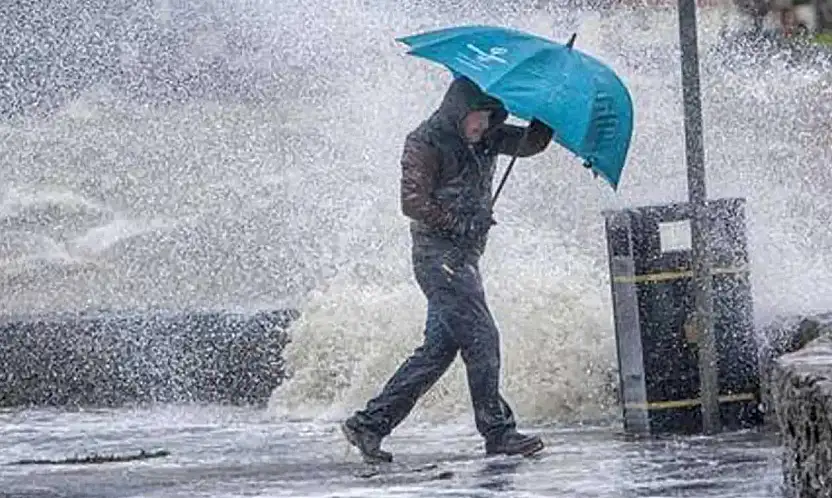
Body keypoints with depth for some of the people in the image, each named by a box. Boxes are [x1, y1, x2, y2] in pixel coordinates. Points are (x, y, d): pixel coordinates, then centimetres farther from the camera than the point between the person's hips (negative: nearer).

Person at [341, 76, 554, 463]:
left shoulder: (485, 139, 14)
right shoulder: (425, 143, -9)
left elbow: (530, 143, 11)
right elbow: (414, 203, -14)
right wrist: (462, 224, -16)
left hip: (465, 256, 9)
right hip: (438, 253, -9)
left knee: (439, 347, 7)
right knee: (480, 338, -13)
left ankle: (370, 423, 9)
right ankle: (498, 432, -10)